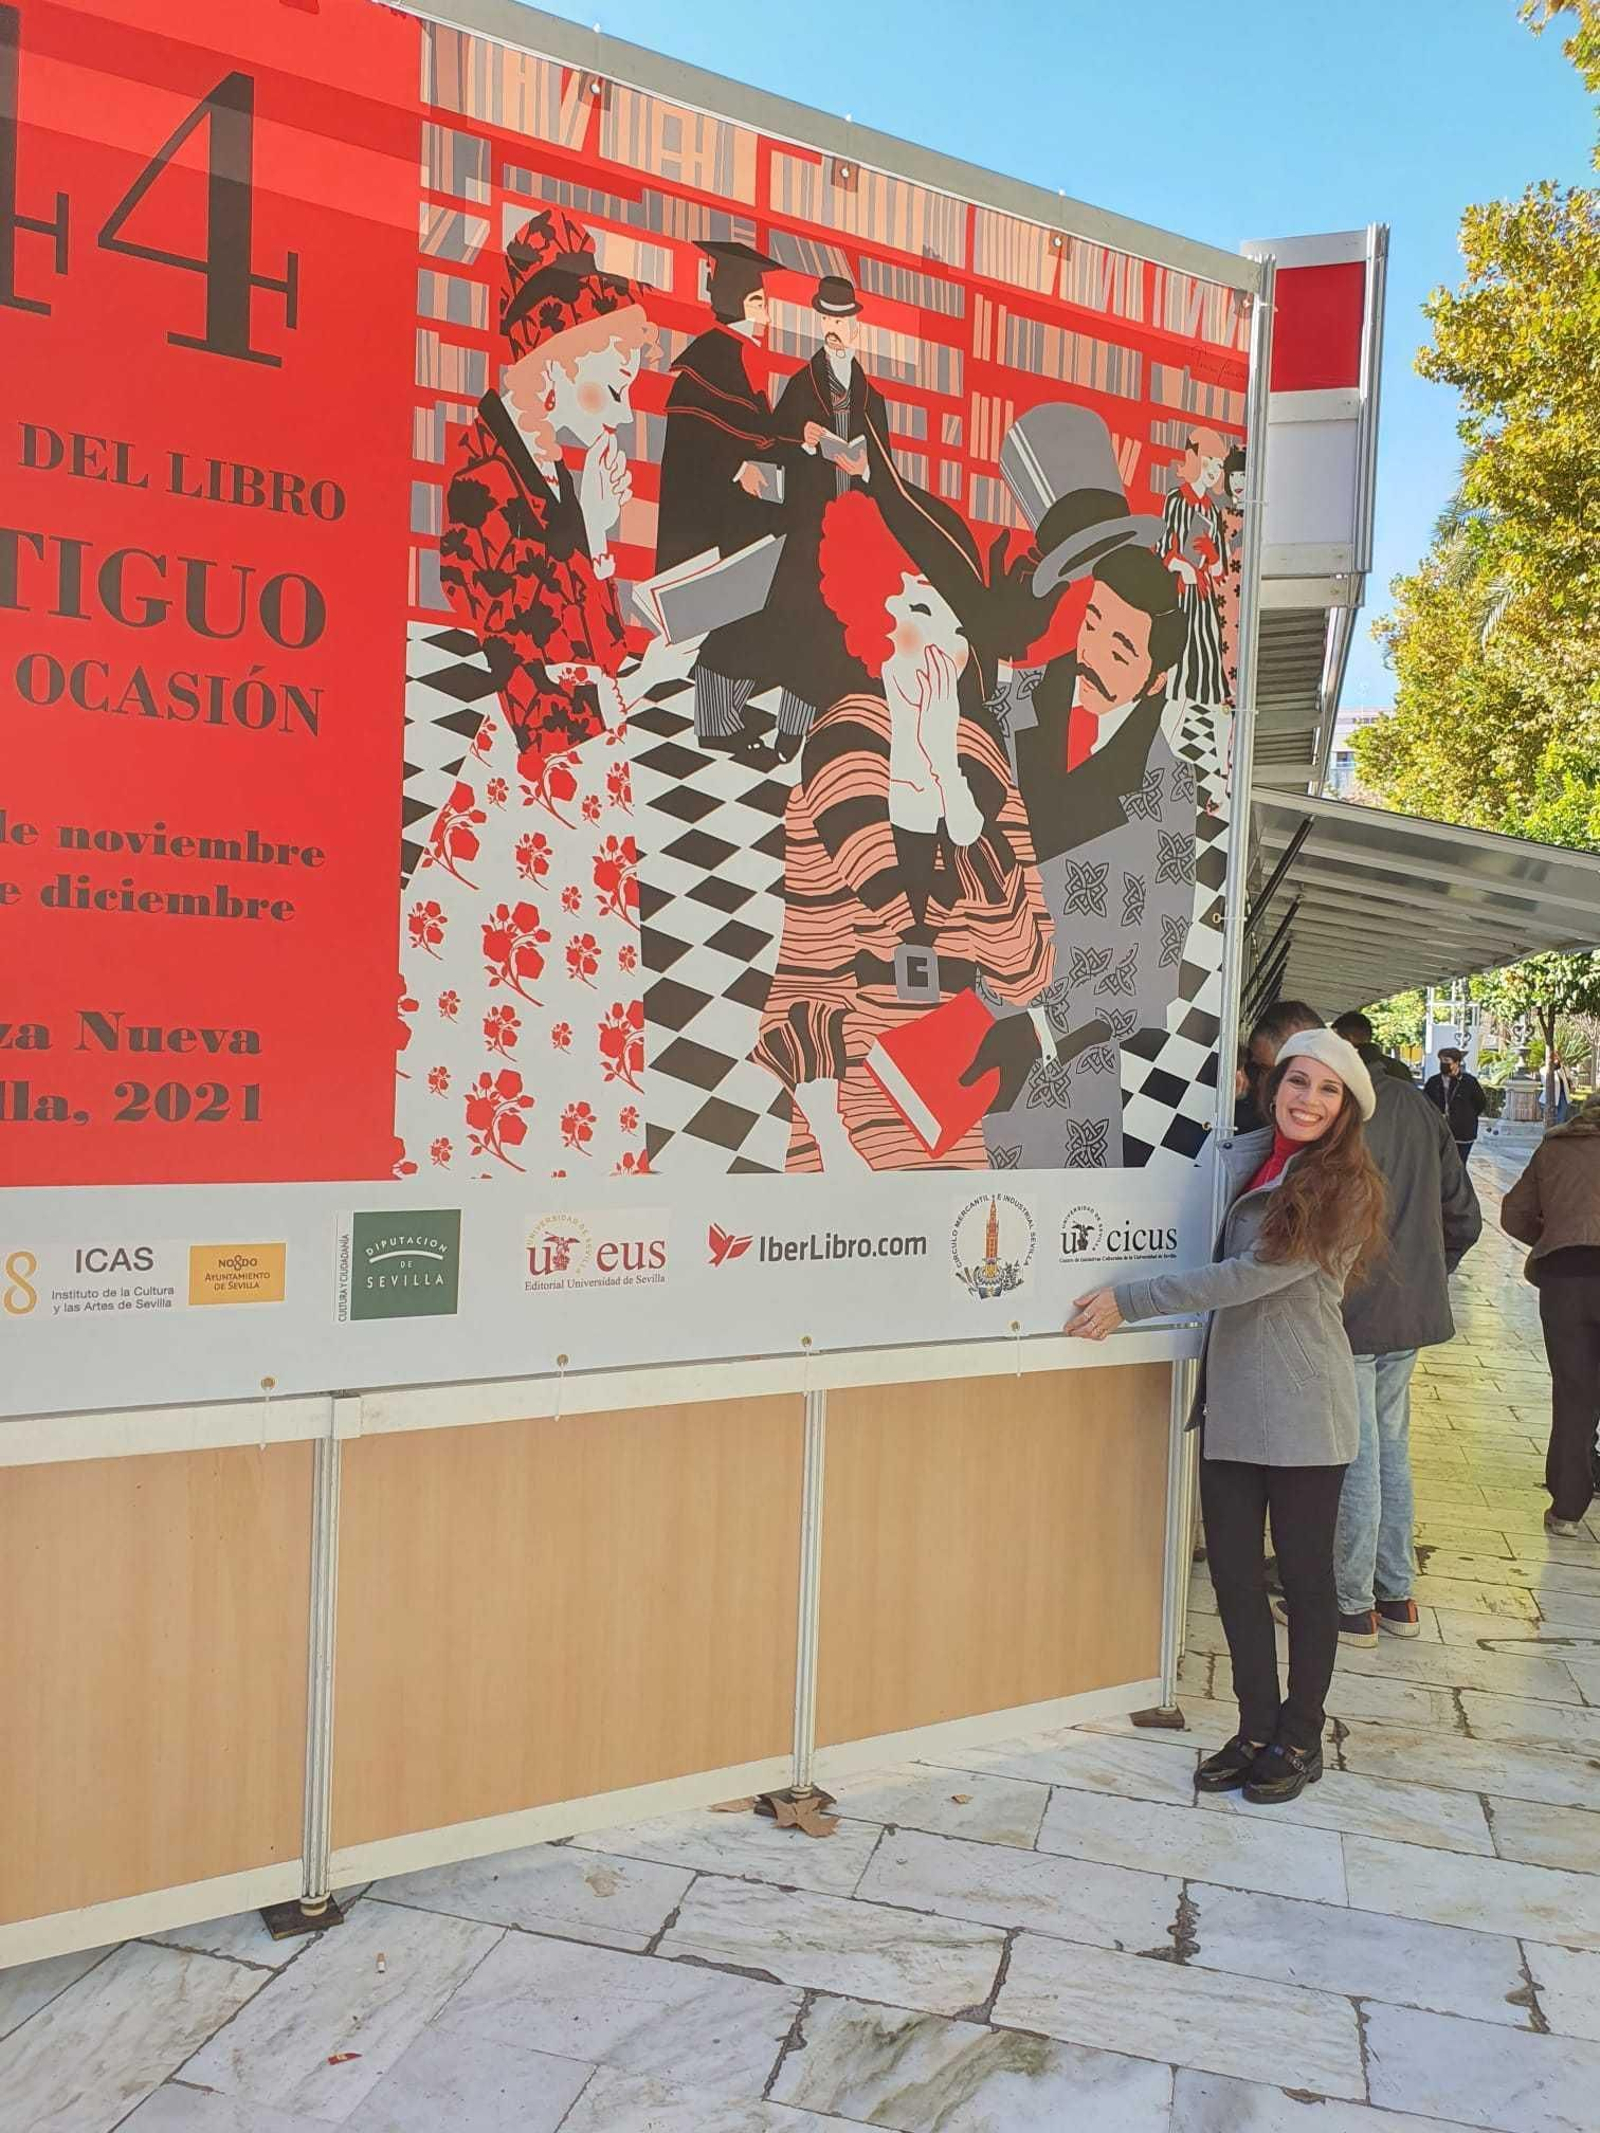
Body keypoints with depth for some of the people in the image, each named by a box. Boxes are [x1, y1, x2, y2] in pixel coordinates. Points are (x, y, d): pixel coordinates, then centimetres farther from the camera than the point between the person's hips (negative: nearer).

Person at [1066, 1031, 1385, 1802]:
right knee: (1232, 1568, 10)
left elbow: (1254, 1275, -19)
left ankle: (1300, 1739, 26)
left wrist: (1128, 1301, -19)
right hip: (1230, 1399, 5)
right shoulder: (1239, 1156, 6)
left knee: (1304, 1572, 9)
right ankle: (1256, 1729, 27)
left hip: (1301, 1409, -5)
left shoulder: (1346, 1190, -12)